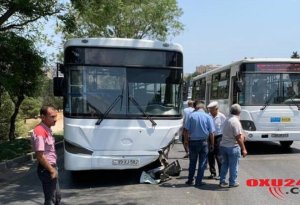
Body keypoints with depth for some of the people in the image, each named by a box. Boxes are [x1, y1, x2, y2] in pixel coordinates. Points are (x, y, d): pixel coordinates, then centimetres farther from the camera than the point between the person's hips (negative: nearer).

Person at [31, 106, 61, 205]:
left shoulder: (47, 130, 8)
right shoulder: (40, 132, -22)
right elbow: (40, 156, -24)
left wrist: (53, 168, 13)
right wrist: (51, 170, -17)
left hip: (51, 167, 10)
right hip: (46, 170, -10)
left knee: (57, 196, 21)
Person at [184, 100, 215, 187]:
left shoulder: (191, 116, -5)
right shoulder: (208, 117, -6)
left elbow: (187, 130, -5)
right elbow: (211, 132, -5)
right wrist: (212, 144, 5)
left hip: (193, 142, 1)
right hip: (203, 142, -1)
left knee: (192, 162, 16)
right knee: (202, 163, 9)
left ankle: (190, 180, 23)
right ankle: (198, 181, 11)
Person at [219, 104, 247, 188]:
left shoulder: (227, 120, 7)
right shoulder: (236, 121, -18)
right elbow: (238, 137, -20)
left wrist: (242, 136, 20)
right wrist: (243, 149, -15)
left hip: (223, 145, 8)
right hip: (233, 147, -7)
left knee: (224, 164, 16)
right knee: (233, 165, 6)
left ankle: (222, 181, 21)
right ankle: (232, 182, 16)